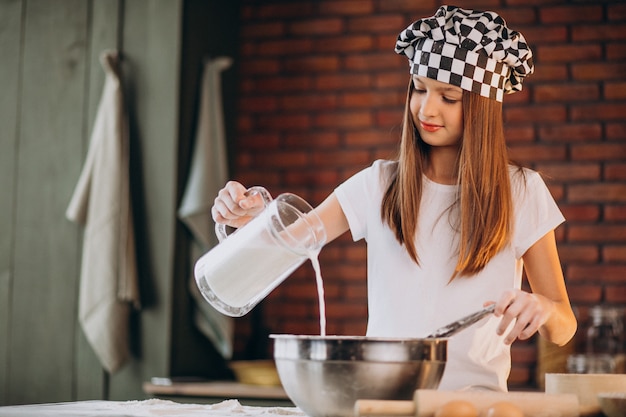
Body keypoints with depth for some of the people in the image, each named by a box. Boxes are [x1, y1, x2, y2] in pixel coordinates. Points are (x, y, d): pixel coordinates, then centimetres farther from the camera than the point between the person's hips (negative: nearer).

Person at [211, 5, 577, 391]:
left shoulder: (521, 192, 3)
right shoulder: (379, 185, 8)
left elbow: (563, 329, 4)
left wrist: (543, 309, -19)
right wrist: (252, 217, -22)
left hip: (475, 395, -1)